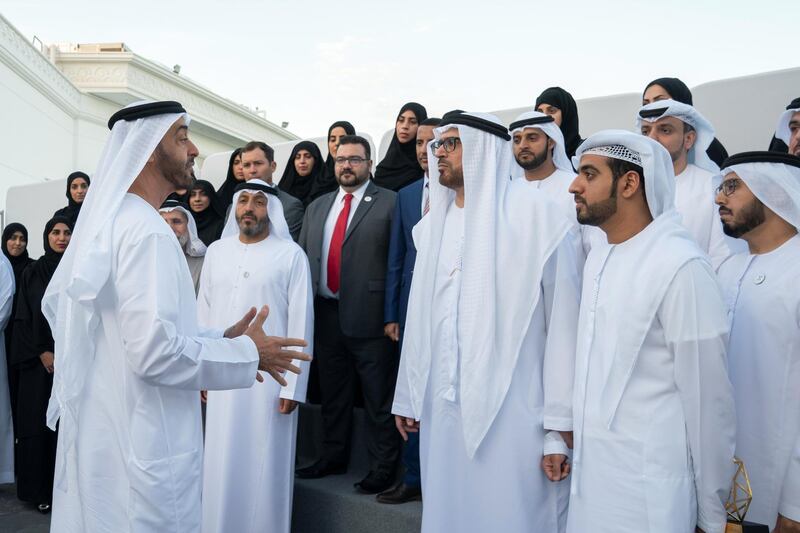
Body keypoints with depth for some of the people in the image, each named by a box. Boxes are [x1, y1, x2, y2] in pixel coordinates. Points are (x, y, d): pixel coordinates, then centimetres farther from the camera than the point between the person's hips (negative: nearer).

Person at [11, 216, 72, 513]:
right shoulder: (32, 273, 4)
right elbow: (23, 319, 2)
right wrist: (42, 353, -8)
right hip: (39, 360, 0)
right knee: (40, 421, -1)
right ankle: (41, 489, 8)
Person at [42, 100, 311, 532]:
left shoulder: (111, 224, 12)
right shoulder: (146, 231, -18)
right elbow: (154, 351, -26)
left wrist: (219, 340, 10)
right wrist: (246, 354, -13)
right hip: (141, 449, -9)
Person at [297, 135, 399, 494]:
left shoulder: (389, 203, -3)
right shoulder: (317, 207, 16)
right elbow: (303, 258, 14)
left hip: (369, 316, -6)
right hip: (326, 314, 6)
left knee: (379, 398, 3)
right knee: (332, 394, 17)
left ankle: (382, 468, 14)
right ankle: (333, 457, 31)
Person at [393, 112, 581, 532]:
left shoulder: (536, 216, -7)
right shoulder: (433, 225, 11)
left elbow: (563, 321, -9)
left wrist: (561, 426, -11)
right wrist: (407, 397, 15)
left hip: (513, 411, -5)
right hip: (443, 409, 6)